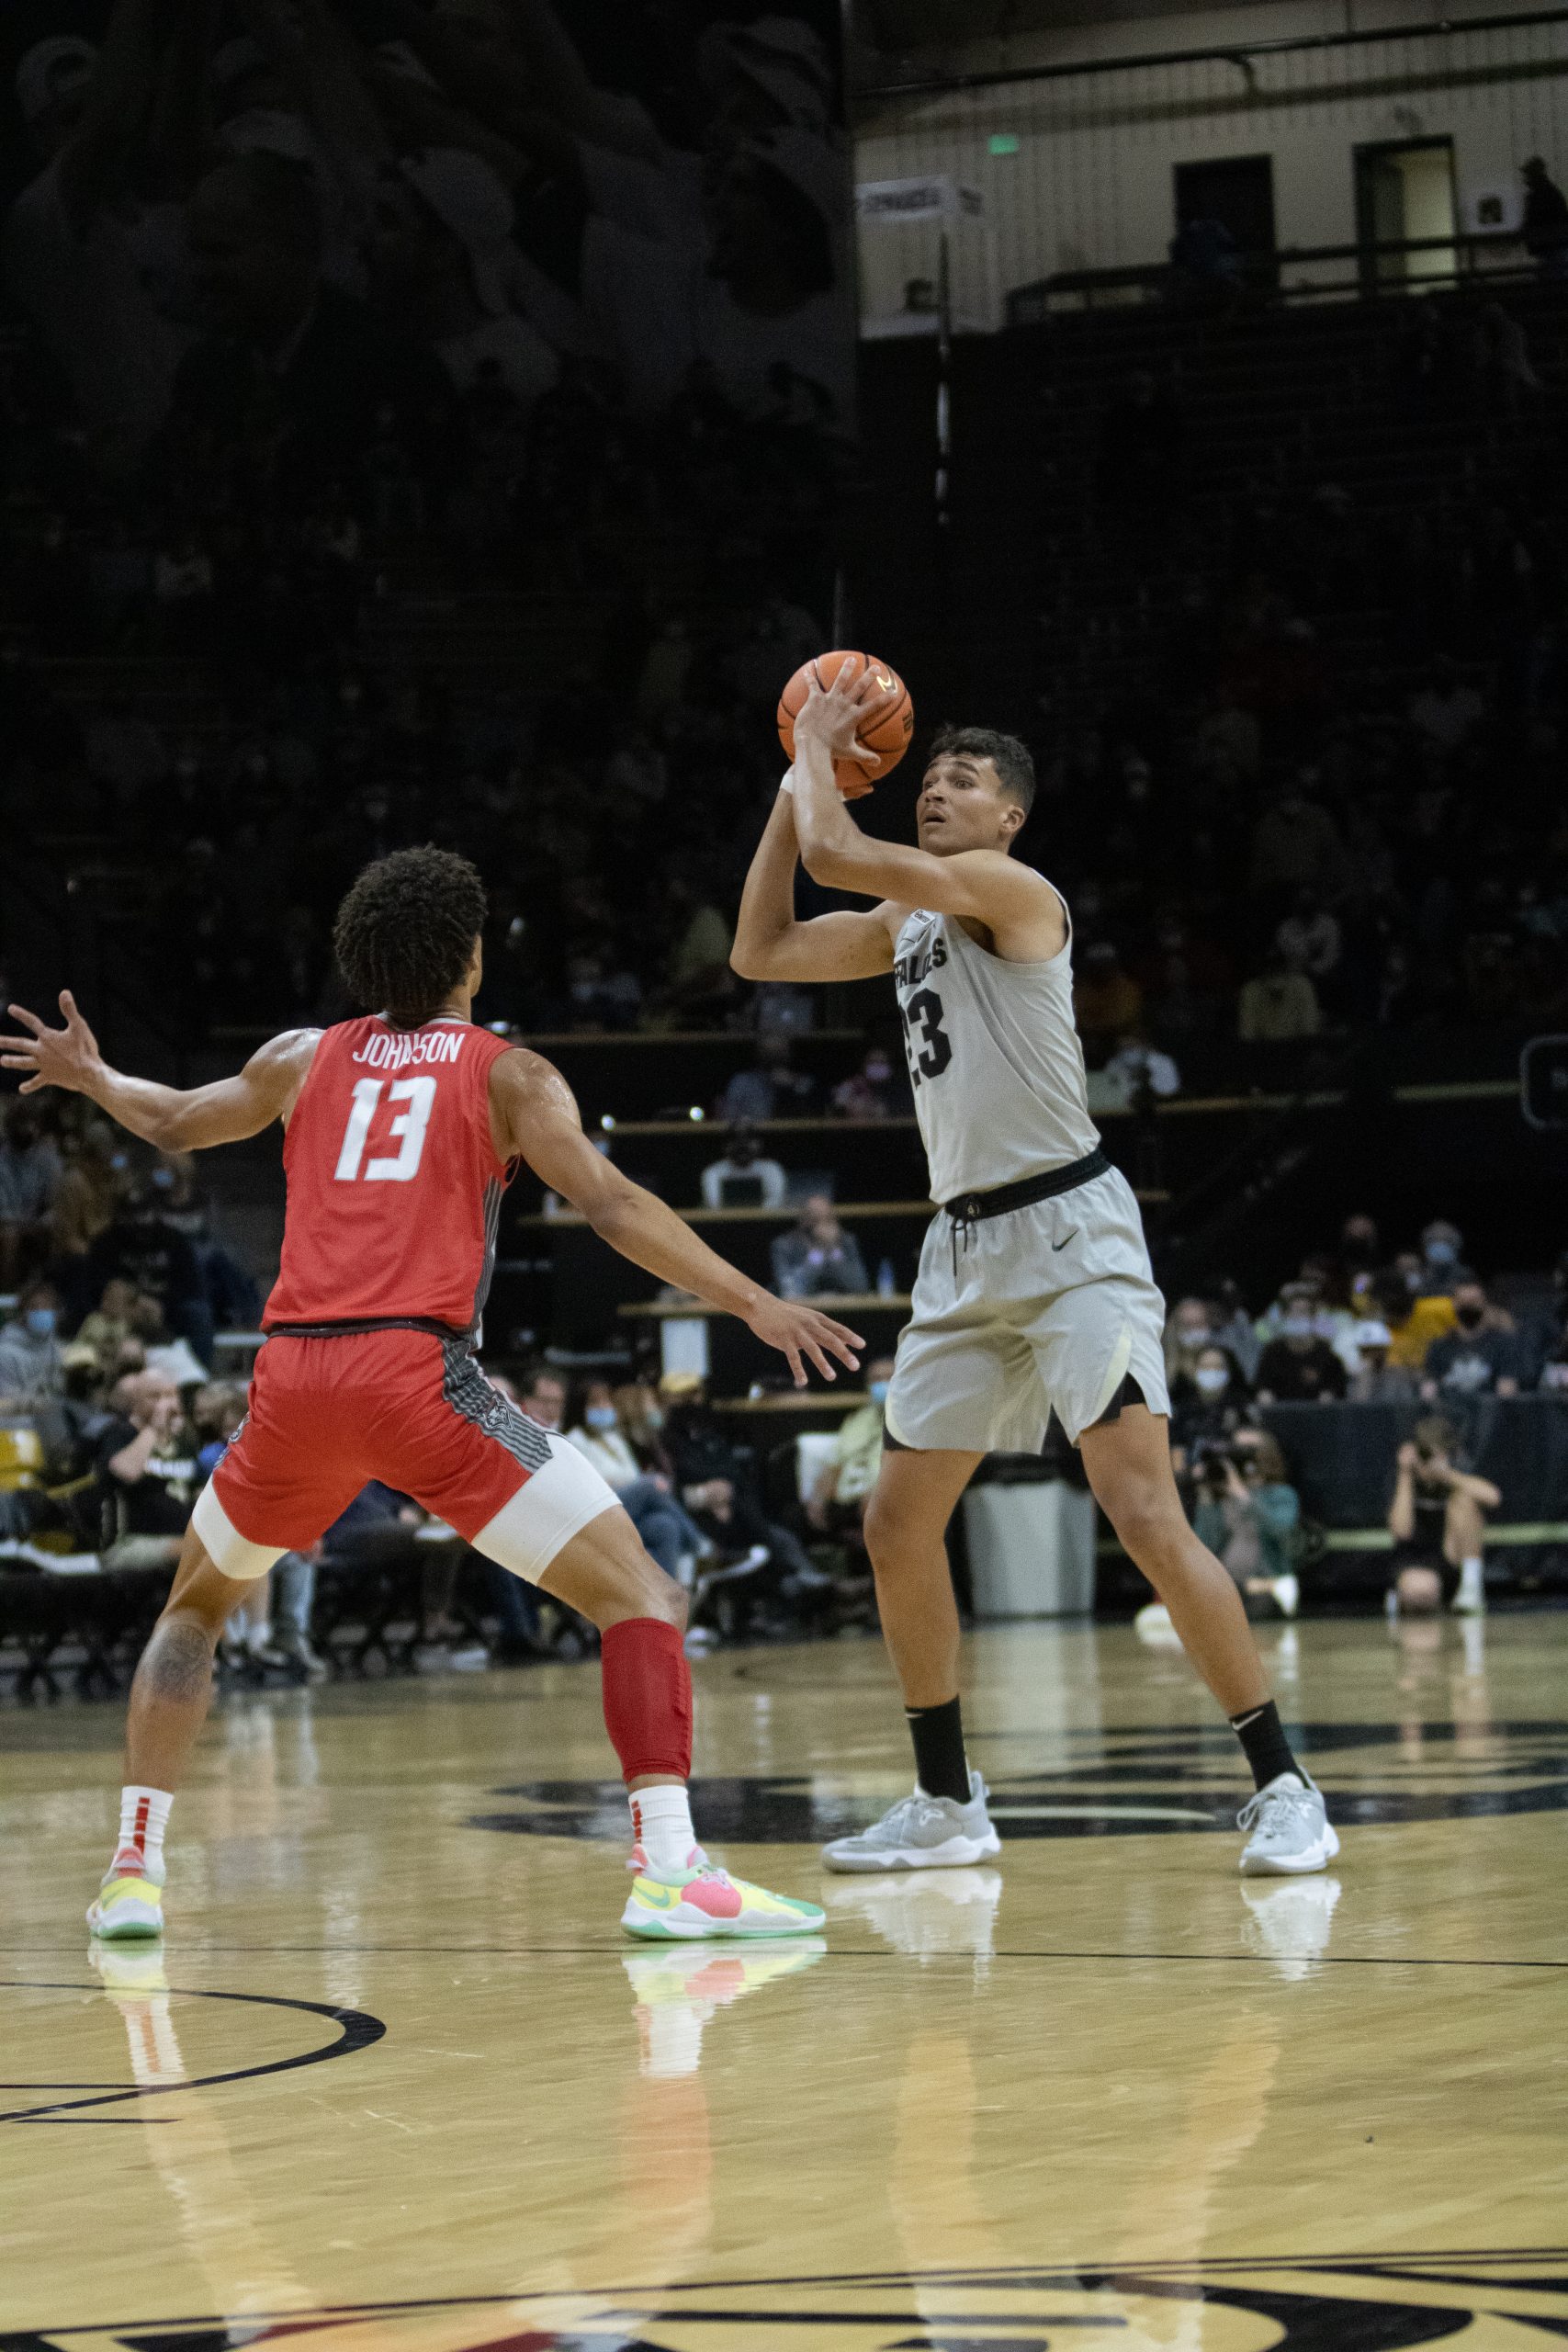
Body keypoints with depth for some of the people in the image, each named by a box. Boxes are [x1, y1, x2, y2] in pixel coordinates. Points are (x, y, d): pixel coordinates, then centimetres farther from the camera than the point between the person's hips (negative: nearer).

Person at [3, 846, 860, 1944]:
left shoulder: (303, 1060, 22)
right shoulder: (508, 1073, 10)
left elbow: (174, 1123, 39)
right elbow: (611, 1204, -3)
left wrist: (88, 1075, 60)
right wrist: (749, 1301, -5)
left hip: (293, 1374, 4)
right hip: (418, 1371, -4)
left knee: (198, 1602, 29)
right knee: (640, 1595, -2)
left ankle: (134, 1872, 21)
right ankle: (669, 1869, -18)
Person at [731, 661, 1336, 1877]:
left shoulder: (1013, 890, -11)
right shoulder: (907, 920, 15)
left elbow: (835, 853, -19)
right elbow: (760, 952, 18)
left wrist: (817, 756, 0)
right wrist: (800, 772, 13)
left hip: (1071, 1236, -9)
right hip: (967, 1243, 9)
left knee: (1147, 1514, -17)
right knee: (899, 1527, 9)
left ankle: (1282, 1787, -12)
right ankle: (948, 1806, 19)